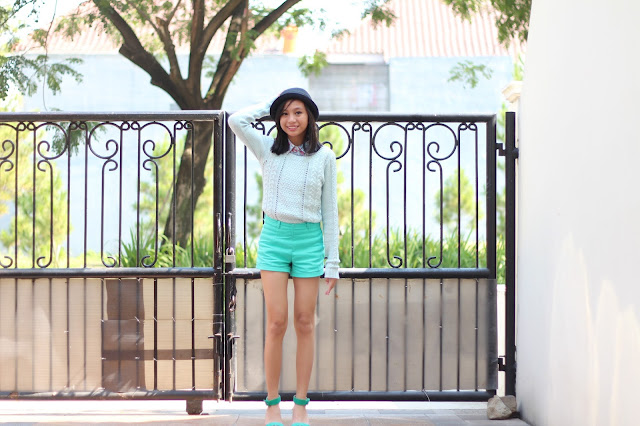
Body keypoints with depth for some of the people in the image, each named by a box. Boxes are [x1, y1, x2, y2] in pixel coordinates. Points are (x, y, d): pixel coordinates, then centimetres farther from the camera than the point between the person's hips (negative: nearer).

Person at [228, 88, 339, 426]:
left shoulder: (324, 157, 4)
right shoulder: (268, 150, 5)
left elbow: (330, 211, 5)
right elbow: (236, 121, -10)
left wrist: (332, 261, 3)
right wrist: (271, 104, 4)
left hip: (309, 240, 0)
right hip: (274, 237, 0)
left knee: (305, 324, 3)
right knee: (277, 323, -3)